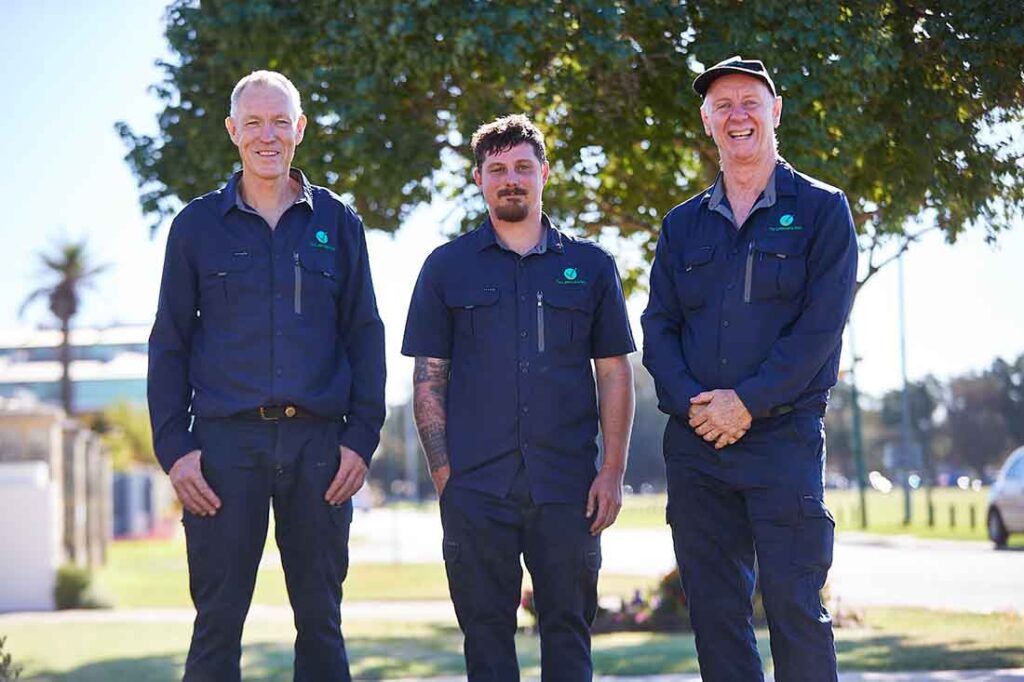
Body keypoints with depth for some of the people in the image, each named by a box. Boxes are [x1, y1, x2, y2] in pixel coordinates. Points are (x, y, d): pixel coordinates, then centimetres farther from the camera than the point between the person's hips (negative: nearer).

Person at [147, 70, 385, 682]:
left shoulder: (337, 223, 11)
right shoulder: (199, 224, 8)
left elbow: (364, 335, 10)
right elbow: (169, 343, 7)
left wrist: (362, 436, -1)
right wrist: (174, 446, -3)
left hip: (319, 441, 1)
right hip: (227, 441, -1)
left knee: (321, 618, 5)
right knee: (218, 620, -2)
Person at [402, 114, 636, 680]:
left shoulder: (590, 266, 10)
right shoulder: (447, 267, 9)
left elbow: (615, 373, 9)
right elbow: (428, 378, 7)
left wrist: (613, 470, 0)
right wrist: (443, 470, -2)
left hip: (568, 485, 1)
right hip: (475, 487, 0)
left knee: (569, 630, 3)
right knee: (486, 634, 2)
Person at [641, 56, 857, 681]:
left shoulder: (820, 210, 3)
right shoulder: (684, 225, 15)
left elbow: (822, 324, -7)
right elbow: (658, 328, 9)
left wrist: (747, 401, -15)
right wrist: (692, 402, -9)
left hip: (783, 435, -4)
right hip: (696, 441, 4)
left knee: (794, 604, -9)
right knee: (713, 607, 5)